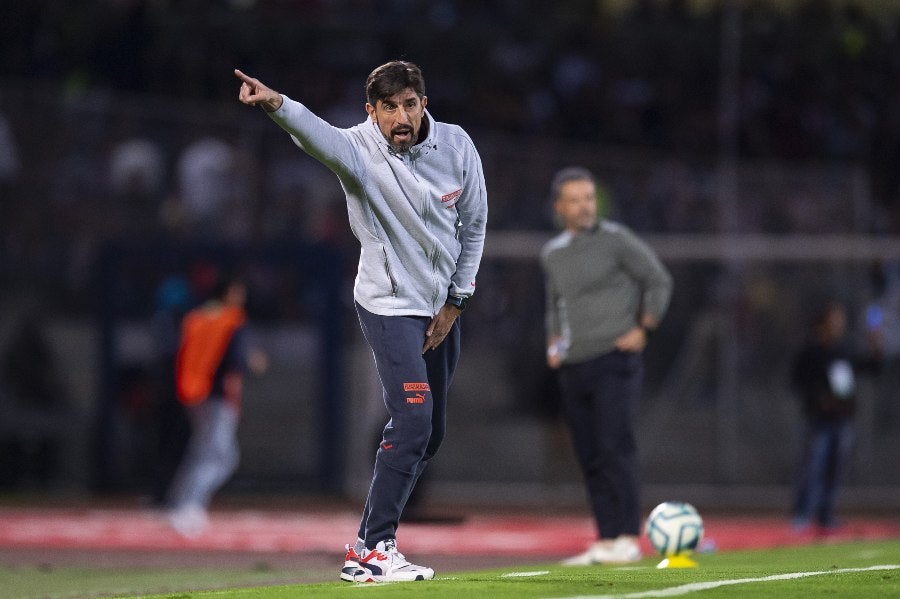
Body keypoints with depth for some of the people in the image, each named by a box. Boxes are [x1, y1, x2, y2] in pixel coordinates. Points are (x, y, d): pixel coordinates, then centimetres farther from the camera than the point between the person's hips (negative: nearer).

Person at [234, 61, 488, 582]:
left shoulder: (457, 146, -7)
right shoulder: (359, 149, -20)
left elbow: (473, 225, 4)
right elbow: (318, 135, -43)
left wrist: (456, 302, 1)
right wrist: (276, 104, -65)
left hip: (442, 308, 6)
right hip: (390, 305, -6)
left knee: (431, 434, 9)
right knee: (413, 419, -21)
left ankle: (374, 541, 21)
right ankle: (371, 551, -17)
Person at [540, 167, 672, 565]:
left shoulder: (615, 239, -2)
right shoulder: (551, 254, 15)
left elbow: (659, 281, 1)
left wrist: (642, 329, -6)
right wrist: (553, 342, 14)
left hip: (614, 358, -6)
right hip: (572, 368, 6)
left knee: (614, 448, -15)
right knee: (589, 458, 3)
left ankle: (627, 538, -17)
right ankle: (605, 542, 5)